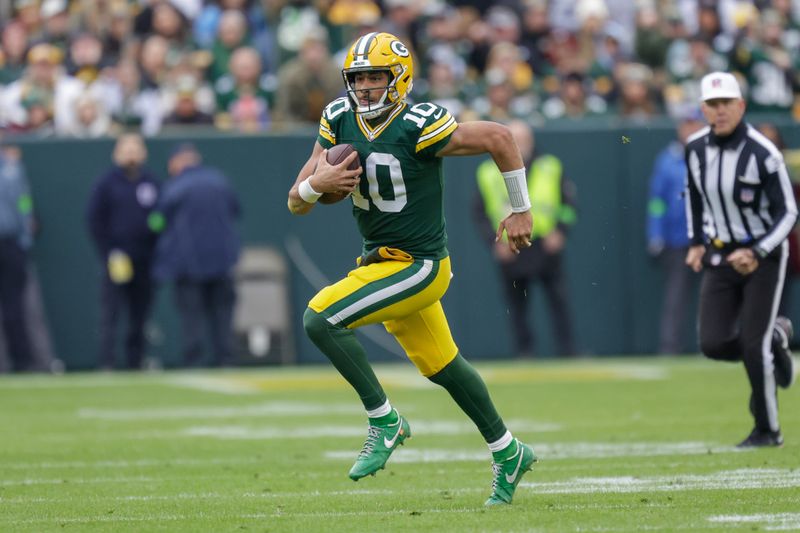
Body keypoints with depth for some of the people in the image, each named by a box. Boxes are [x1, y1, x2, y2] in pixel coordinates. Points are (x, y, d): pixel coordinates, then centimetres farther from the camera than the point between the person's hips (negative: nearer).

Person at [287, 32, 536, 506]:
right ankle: (508, 453, 38)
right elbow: (297, 204, -1)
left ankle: (385, 421, -9)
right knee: (442, 367, 21)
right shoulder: (339, 121, -4)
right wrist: (317, 183, -25)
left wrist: (521, 210, -6)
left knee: (321, 319, -21)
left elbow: (499, 137, -15)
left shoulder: (418, 128, -23)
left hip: (420, 267, -8)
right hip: (383, 262, 8)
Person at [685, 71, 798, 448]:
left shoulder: (763, 155, -19)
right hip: (719, 256, 5)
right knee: (714, 343, -6)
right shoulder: (695, 148, -2)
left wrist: (756, 254, -24)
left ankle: (768, 430, 8)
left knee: (753, 345, -9)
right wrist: (696, 242, 12)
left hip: (763, 255, -5)